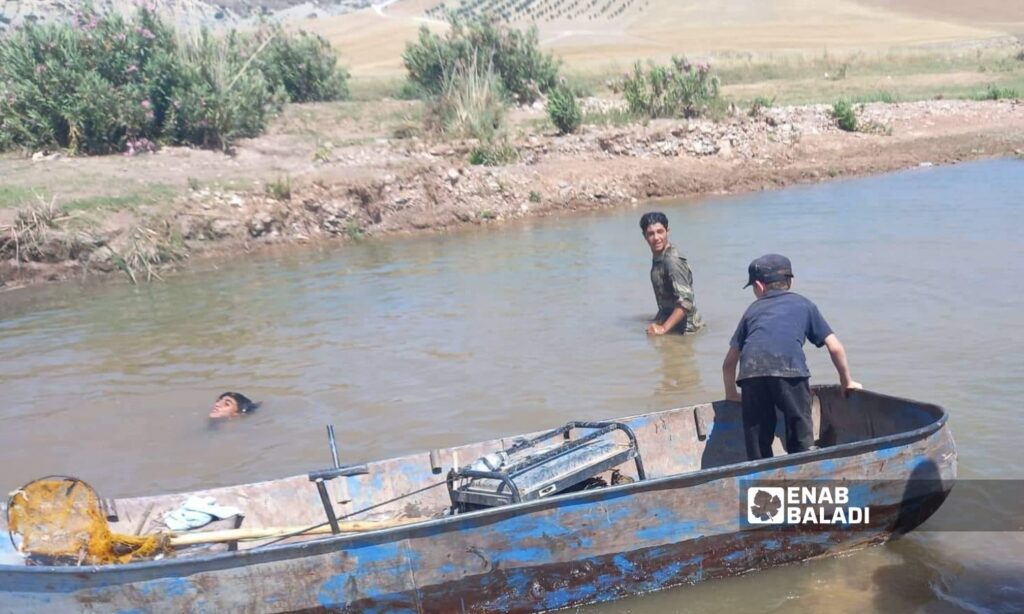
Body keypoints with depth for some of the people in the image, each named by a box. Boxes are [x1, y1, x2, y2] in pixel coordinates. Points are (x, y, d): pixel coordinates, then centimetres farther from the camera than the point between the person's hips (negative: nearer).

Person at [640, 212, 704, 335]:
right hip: (671, 320, 8)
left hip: (685, 327, -8)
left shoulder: (672, 261, -24)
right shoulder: (658, 256, 3)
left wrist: (663, 328, -31)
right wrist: (659, 322, 17)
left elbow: (685, 301, -30)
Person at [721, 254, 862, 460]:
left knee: (757, 446, 11)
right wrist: (847, 382, 36)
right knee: (801, 442, 9)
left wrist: (731, 394, 44)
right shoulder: (803, 305, 29)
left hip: (751, 372, 2)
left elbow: (729, 362, 32)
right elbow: (835, 347, 23)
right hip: (789, 368, -2)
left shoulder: (753, 309, 32)